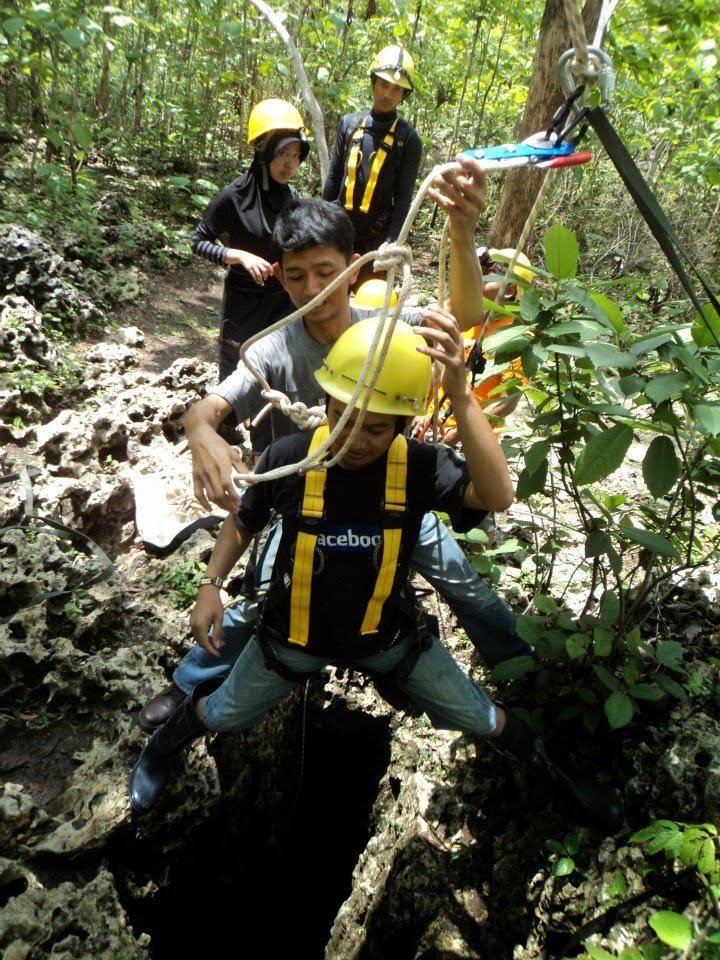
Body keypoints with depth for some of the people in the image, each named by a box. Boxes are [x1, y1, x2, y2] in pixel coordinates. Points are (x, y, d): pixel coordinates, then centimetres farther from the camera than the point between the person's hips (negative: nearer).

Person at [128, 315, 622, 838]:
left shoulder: (420, 466, -28)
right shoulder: (288, 458, -25)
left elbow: (498, 495, -49)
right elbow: (244, 521, -4)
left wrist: (460, 395, -56)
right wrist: (211, 586, -14)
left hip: (388, 634, 0)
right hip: (294, 631, 1)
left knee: (477, 717, 14)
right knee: (220, 715, 21)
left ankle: (547, 765, 47)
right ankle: (162, 747, 57)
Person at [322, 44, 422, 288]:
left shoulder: (408, 138, -3)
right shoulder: (349, 123, 6)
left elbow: (404, 196, -6)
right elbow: (333, 177, 11)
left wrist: (391, 240, -16)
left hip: (377, 236, -3)